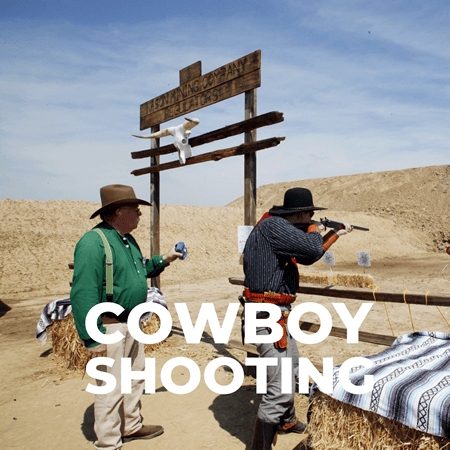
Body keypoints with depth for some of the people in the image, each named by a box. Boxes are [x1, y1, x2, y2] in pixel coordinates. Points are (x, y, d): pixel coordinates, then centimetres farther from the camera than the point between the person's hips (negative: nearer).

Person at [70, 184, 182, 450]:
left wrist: (163, 260, 9)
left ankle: (132, 426, 42)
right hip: (110, 326, -10)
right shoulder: (94, 242, -22)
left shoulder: (127, 240, 8)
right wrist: (92, 338, -26)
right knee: (111, 388, 3)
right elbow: (83, 293, -26)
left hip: (131, 323, 10)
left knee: (136, 376, 22)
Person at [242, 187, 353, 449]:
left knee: (292, 371, 28)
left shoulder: (282, 230, 12)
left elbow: (308, 257, 25)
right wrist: (314, 231, -6)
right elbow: (313, 249, -28)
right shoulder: (272, 225, -19)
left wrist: (336, 235, 29)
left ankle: (287, 421, 49)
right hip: (268, 315, -11)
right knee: (281, 387, -10)